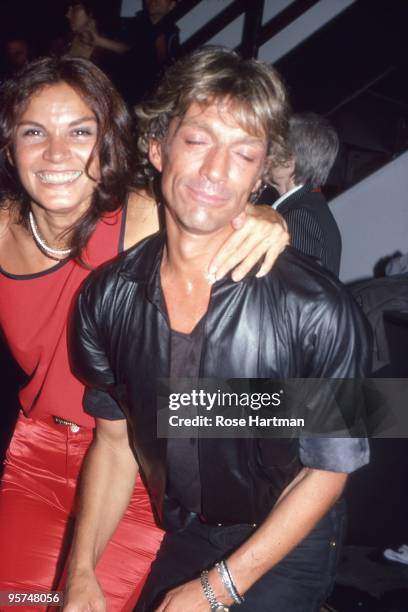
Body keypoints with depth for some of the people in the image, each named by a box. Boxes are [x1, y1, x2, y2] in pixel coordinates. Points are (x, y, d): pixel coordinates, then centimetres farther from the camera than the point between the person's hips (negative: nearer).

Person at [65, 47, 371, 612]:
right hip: (183, 537, 4)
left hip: (287, 545, -3)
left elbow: (327, 470, -15)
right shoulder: (108, 297, -13)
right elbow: (114, 441, 0)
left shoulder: (319, 311, -27)